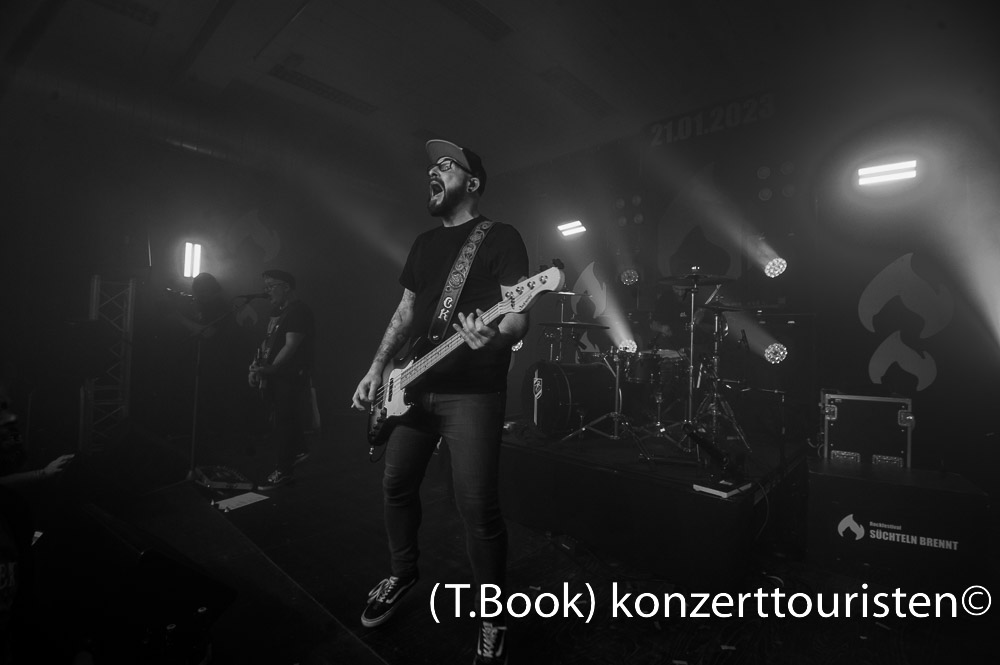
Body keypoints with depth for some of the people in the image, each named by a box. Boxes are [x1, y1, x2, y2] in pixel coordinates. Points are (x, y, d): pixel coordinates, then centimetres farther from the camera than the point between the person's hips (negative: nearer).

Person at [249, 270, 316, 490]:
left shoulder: (299, 311, -14)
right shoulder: (278, 311, 16)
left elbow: (291, 346, -21)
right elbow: (268, 342, 18)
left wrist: (270, 369, -26)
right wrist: (258, 366, 7)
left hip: (292, 377, -9)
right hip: (277, 375, 9)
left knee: (283, 421, -3)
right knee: (282, 419, 18)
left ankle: (283, 470, 7)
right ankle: (299, 450, 37)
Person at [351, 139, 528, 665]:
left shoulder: (501, 237, -3)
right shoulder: (424, 242, 18)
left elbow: (518, 317, -11)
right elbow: (406, 312, 19)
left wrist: (493, 336, -34)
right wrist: (377, 369, 11)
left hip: (472, 393, -7)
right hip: (414, 386, 7)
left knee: (477, 507, -5)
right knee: (397, 484, 15)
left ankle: (493, 616, 20)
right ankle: (402, 574, 41)